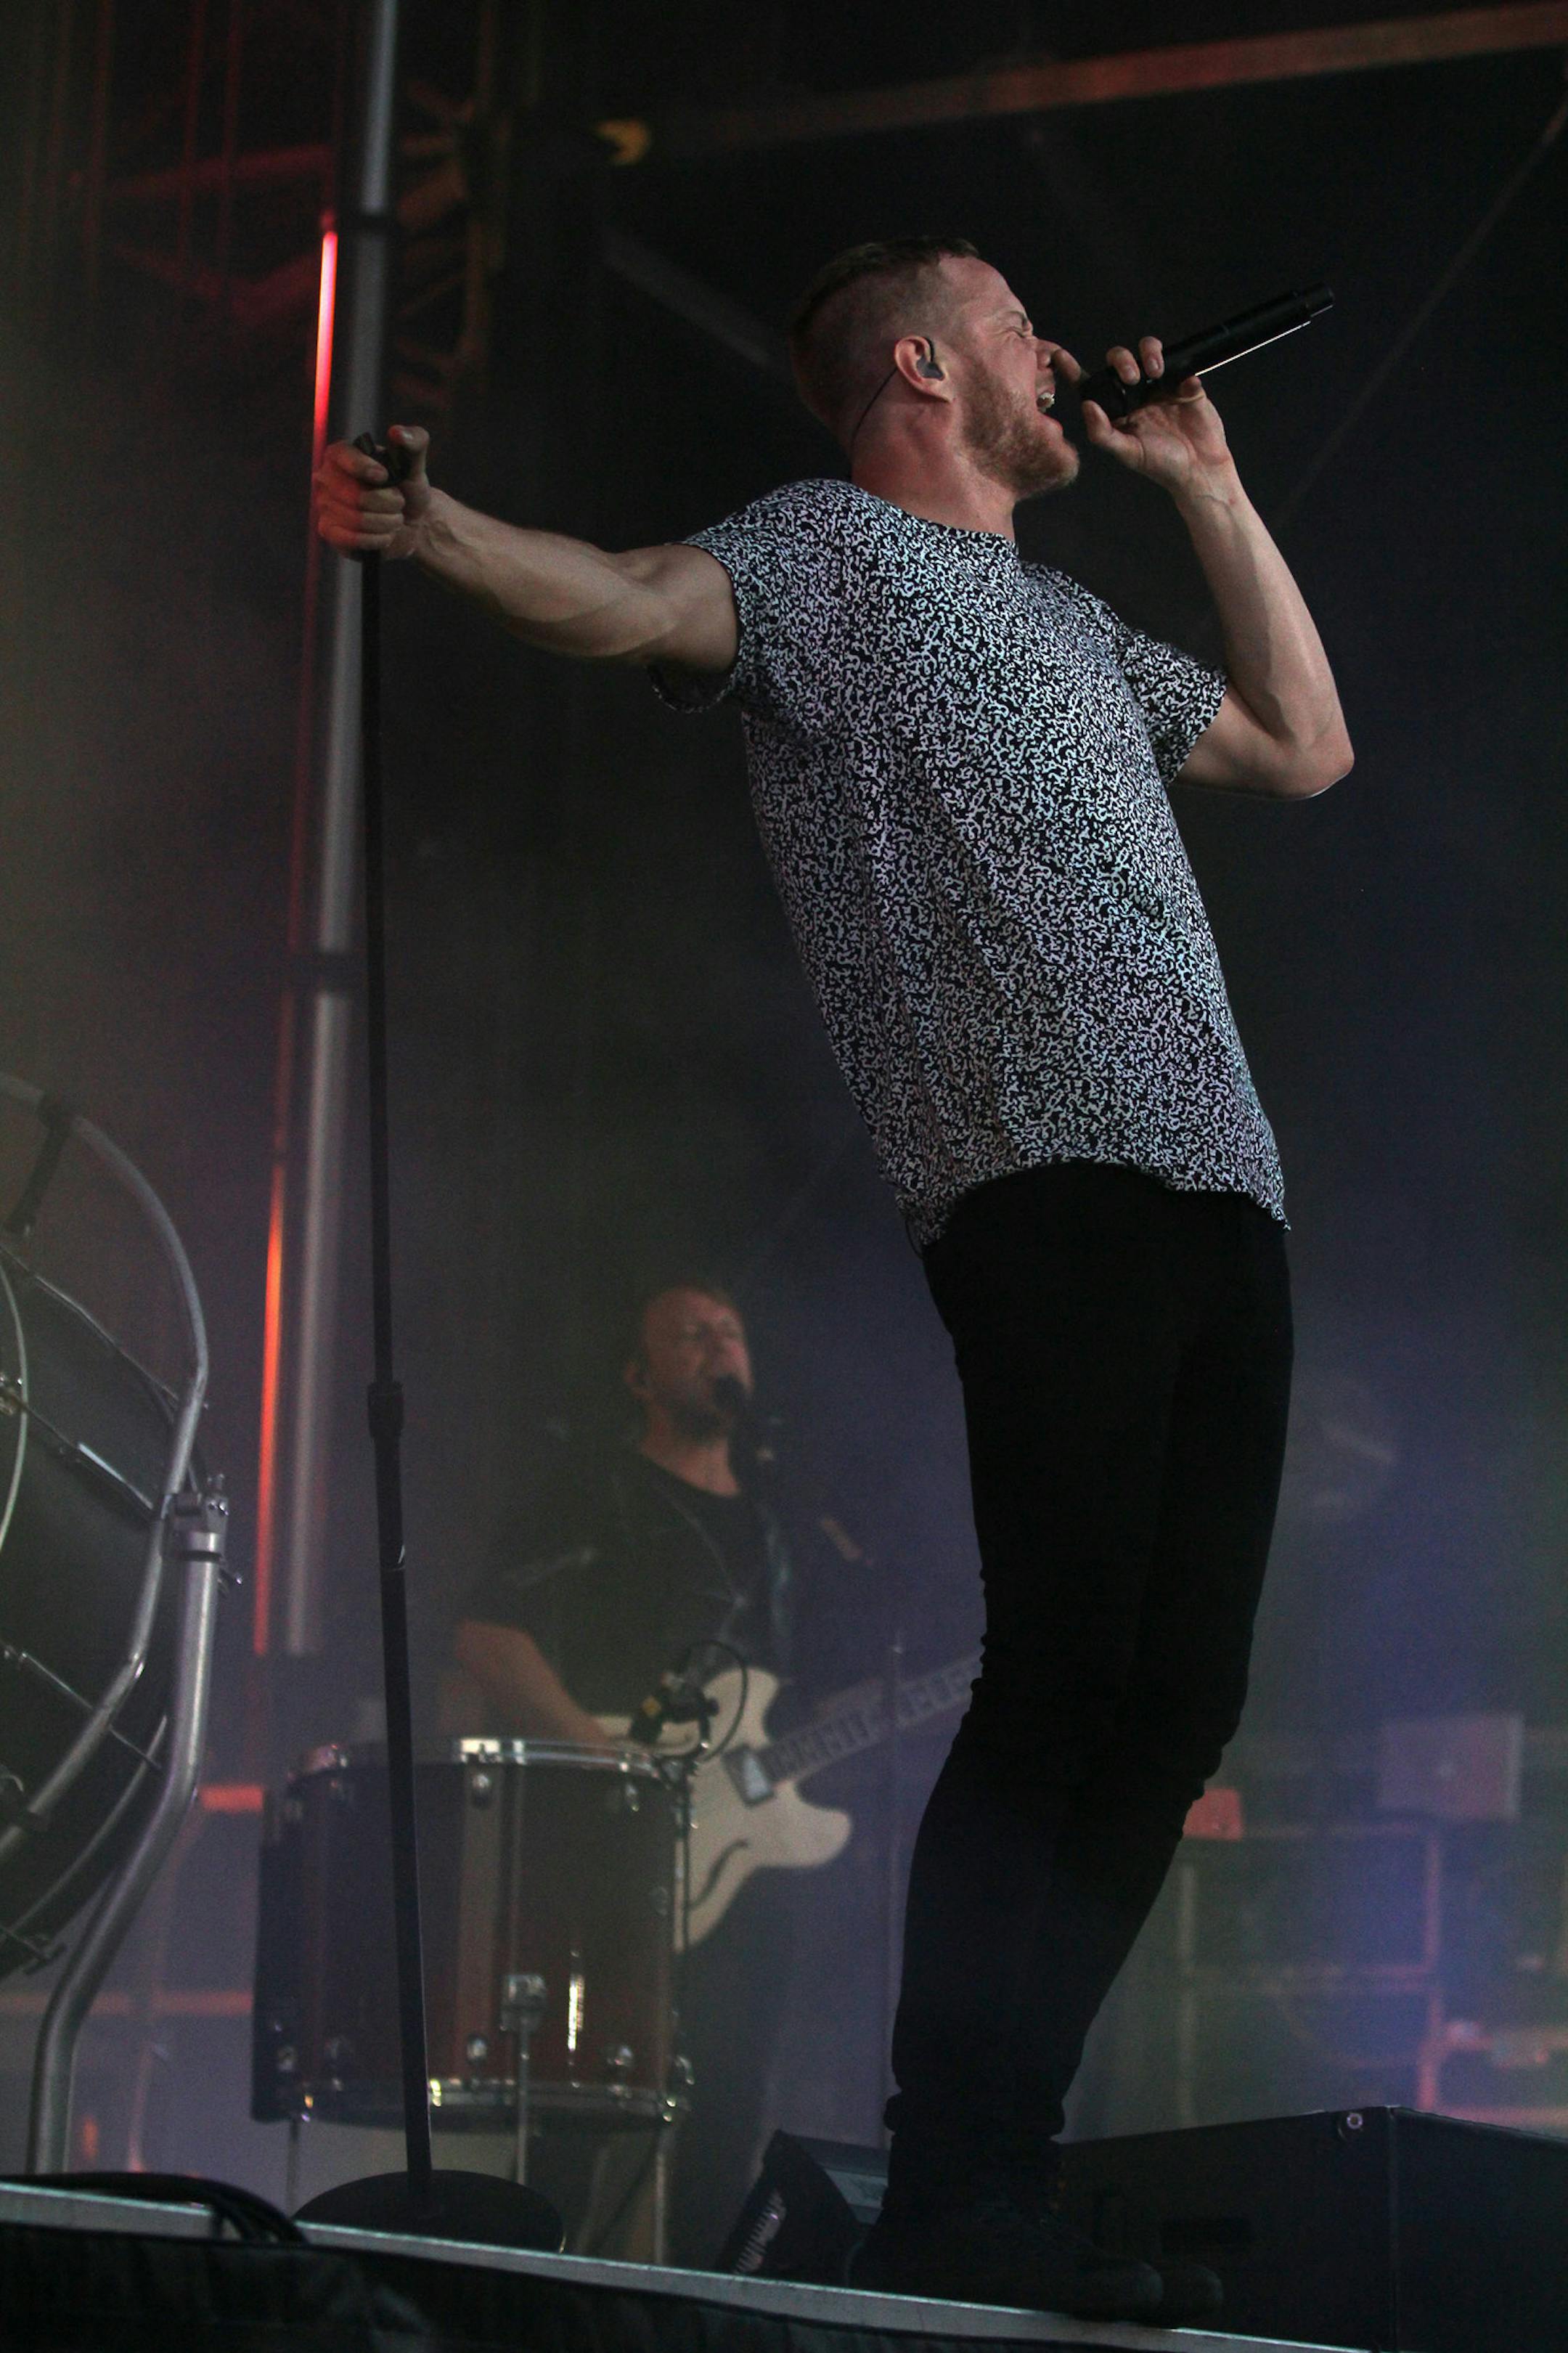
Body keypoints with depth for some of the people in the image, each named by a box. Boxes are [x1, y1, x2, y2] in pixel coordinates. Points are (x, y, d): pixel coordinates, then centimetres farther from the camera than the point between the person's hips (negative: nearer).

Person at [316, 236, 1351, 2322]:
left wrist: (1209, 489, 35)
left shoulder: (1063, 623, 31)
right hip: (1045, 1186, -8)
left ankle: (995, 2168, 4)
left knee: (1177, 1700, 2)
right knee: (1065, 1671, -16)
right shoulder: (833, 550, 8)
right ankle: (951, 2197, -14)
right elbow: (642, 602, -12)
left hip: (1217, 1205, 8)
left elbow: (1305, 746, 41)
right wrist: (440, 536, -33)